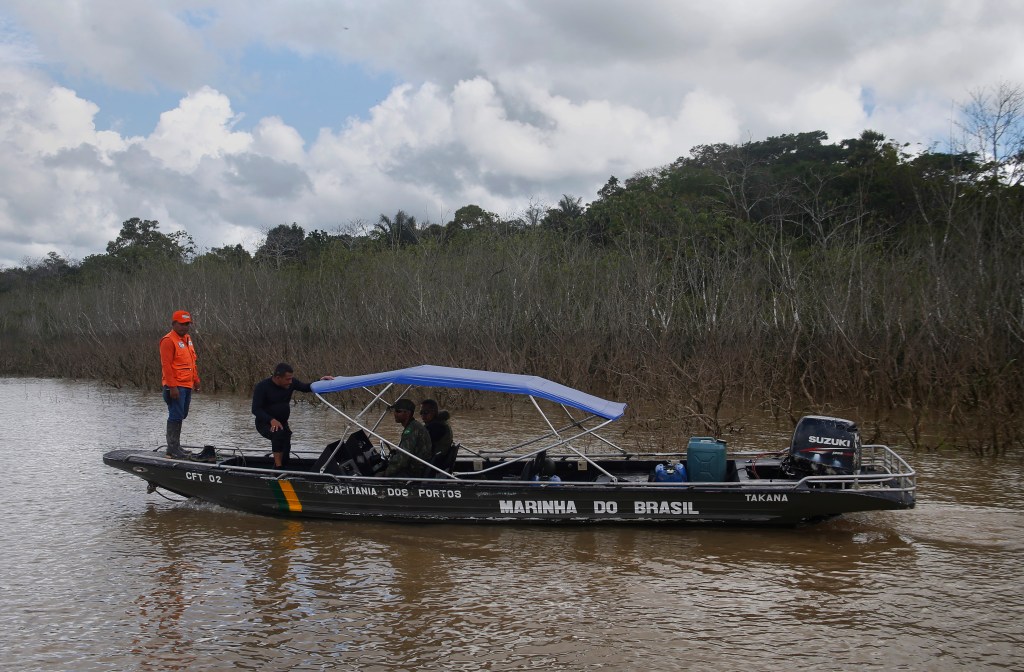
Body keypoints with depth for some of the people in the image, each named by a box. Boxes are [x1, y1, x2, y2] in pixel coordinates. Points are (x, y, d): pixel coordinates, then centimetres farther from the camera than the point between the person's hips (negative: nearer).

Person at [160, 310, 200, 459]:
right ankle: (172, 449, -3)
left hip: (187, 385, 9)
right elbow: (166, 365, -17)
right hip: (175, 387, -9)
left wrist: (196, 380, 21)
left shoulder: (187, 338, 16)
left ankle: (175, 446, 21)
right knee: (176, 416, -7)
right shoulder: (168, 340, -12)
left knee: (181, 416, 13)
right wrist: (172, 387, -21)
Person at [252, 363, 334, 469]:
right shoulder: (262, 387, -17)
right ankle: (278, 467, -30)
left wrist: (320, 381, -8)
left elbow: (306, 388, 9)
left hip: (283, 423, 5)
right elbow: (256, 409, -20)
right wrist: (271, 420, -34)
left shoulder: (291, 383, -5)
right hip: (265, 423, -5)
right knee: (278, 434, -33)